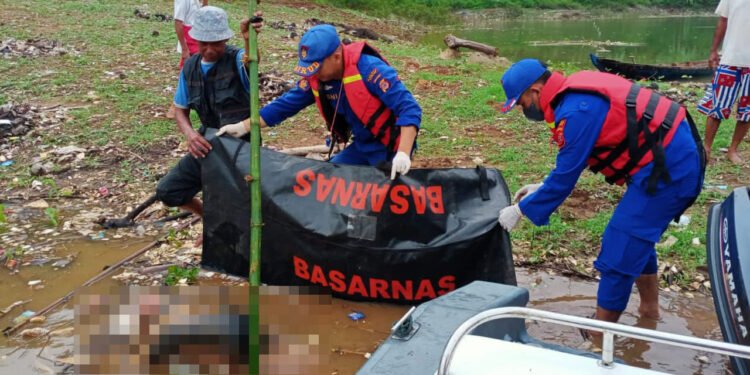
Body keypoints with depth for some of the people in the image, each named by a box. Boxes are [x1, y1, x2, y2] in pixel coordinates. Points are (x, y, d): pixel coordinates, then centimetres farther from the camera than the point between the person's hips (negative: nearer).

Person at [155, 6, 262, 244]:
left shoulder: (237, 60, -16)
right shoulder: (190, 67, 2)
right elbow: (180, 110, 7)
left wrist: (249, 40, -65)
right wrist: (190, 134, -16)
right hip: (208, 145, 6)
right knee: (167, 191, 10)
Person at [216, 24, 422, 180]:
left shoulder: (369, 68, -27)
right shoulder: (315, 78, -6)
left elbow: (409, 108, -31)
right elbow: (286, 104, 3)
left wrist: (403, 153, -43)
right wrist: (244, 127, 0)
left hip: (391, 148, -7)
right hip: (363, 146, 7)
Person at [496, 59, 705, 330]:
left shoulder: (576, 111, -21)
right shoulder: (577, 92, 10)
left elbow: (566, 174, -15)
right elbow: (573, 160, 21)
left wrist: (521, 210, -5)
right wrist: (542, 187, 18)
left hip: (667, 168, -10)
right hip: (680, 156, 10)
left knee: (619, 252, -4)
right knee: (637, 239, 24)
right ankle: (649, 310, 40)